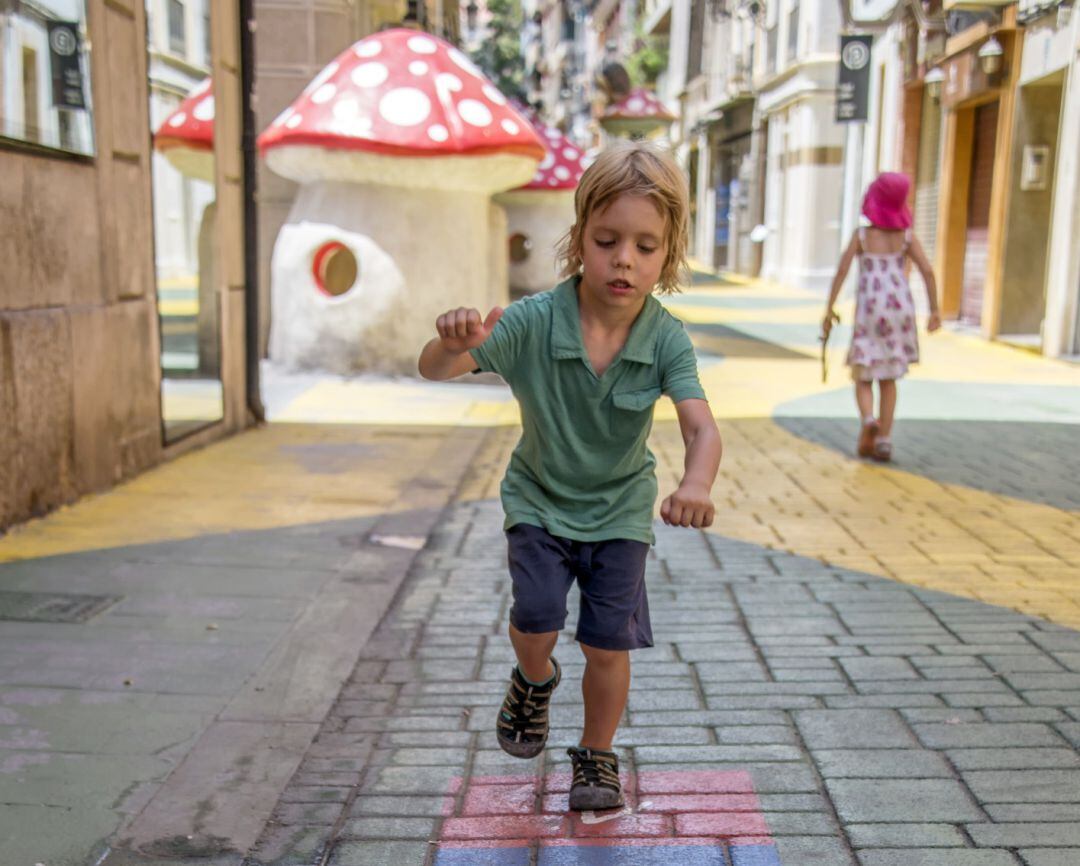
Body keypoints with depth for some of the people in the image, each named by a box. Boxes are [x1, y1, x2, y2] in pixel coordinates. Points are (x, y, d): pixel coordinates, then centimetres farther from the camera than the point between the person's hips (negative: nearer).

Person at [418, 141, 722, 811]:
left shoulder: (667, 339, -19)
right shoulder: (534, 322, -22)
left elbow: (703, 427, -30)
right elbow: (434, 371, -25)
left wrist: (697, 484, -52)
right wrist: (455, 343, -50)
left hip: (620, 509, 1)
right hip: (539, 500, 0)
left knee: (609, 642, 2)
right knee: (537, 619, -15)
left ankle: (597, 755, 29)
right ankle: (535, 680, 23)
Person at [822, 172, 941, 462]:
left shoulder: (861, 235, -1)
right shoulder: (907, 236, 4)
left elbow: (842, 271, -8)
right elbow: (928, 271, -3)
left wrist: (829, 310, -4)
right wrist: (934, 310, 2)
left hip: (869, 310, -2)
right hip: (899, 309, 2)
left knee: (863, 377, 8)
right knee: (888, 379, 13)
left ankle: (868, 420, -21)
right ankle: (884, 441, 8)